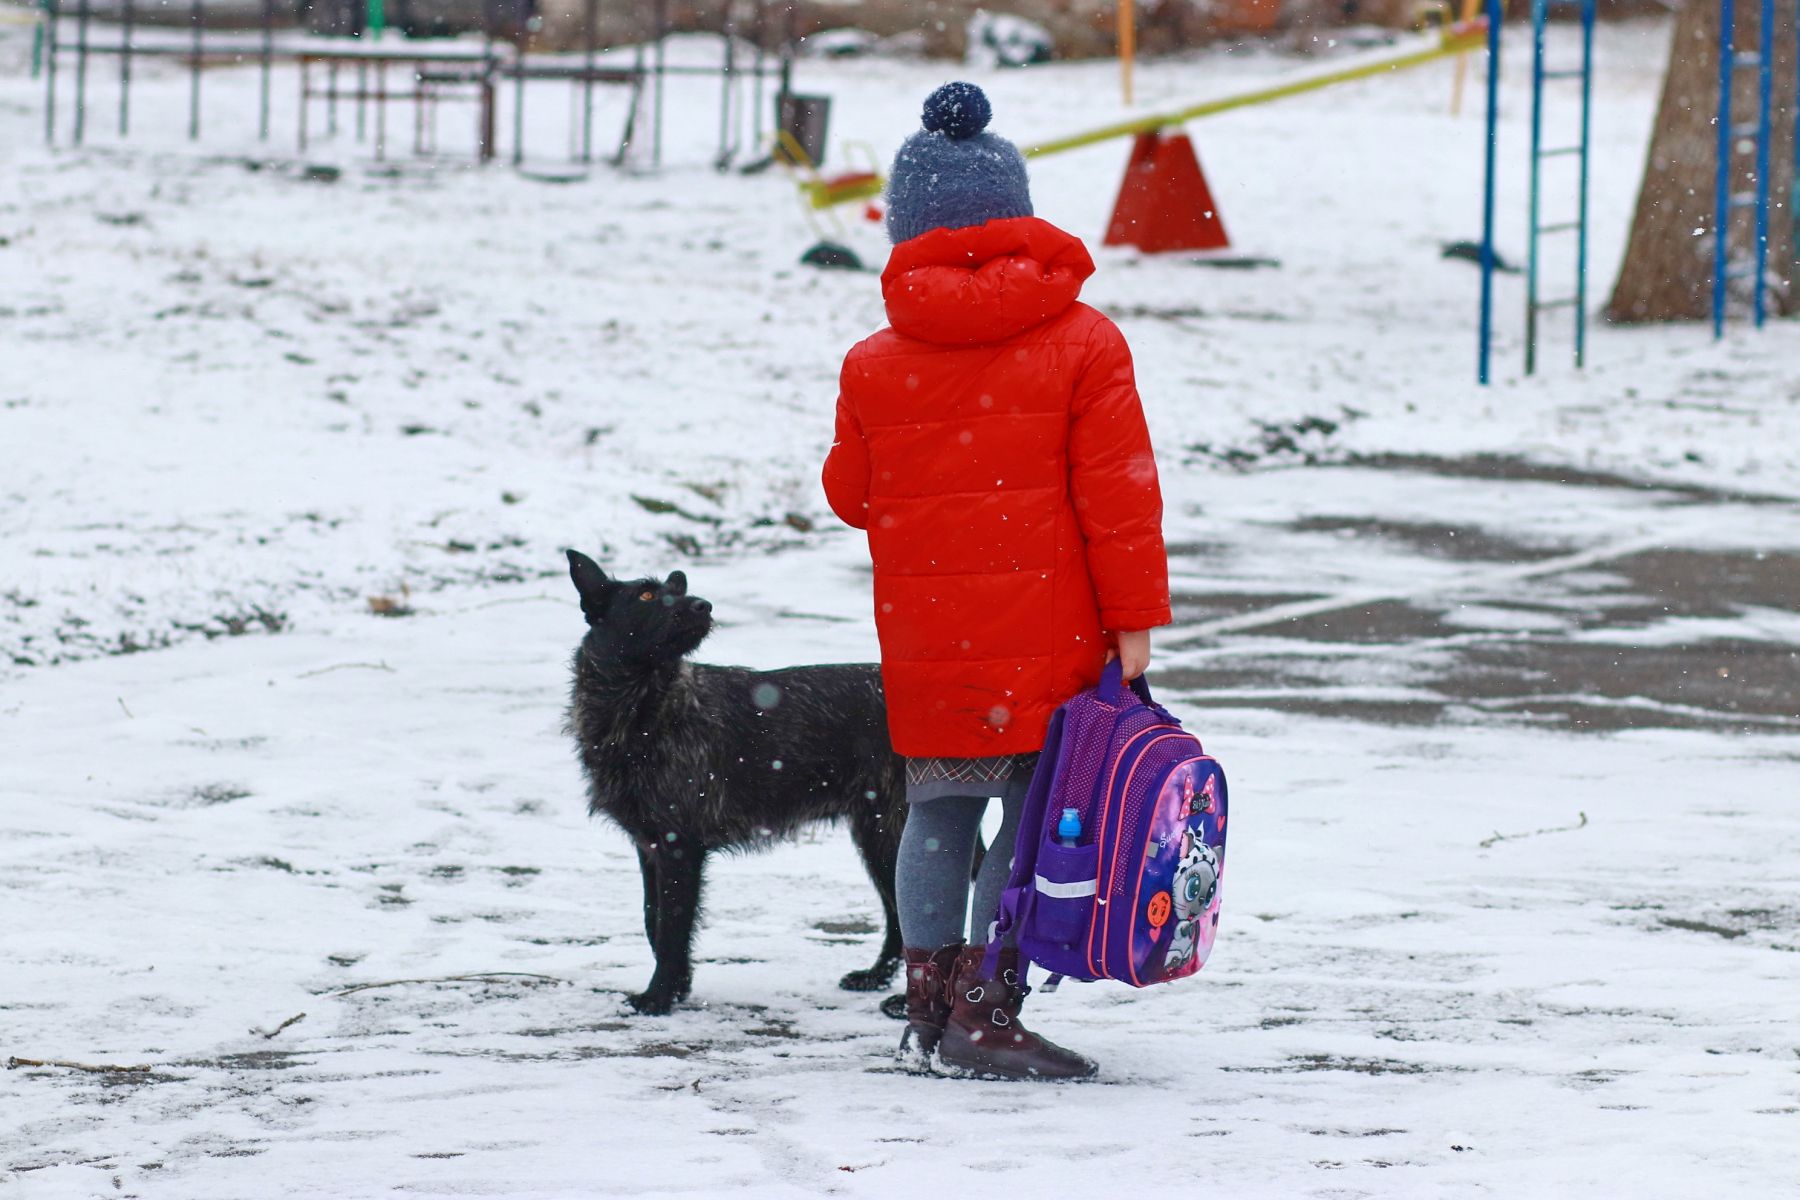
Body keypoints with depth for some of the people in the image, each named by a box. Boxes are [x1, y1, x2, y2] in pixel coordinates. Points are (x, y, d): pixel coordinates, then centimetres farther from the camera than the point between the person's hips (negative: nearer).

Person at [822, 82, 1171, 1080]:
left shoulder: (874, 368, -1)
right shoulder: (1082, 344, -5)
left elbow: (851, 493, 12)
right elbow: (1117, 493, -7)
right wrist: (1133, 621, -3)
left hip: (924, 641, 3)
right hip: (1047, 639, -3)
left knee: (938, 812, 15)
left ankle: (928, 1011, 16)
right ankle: (984, 1012, -1)